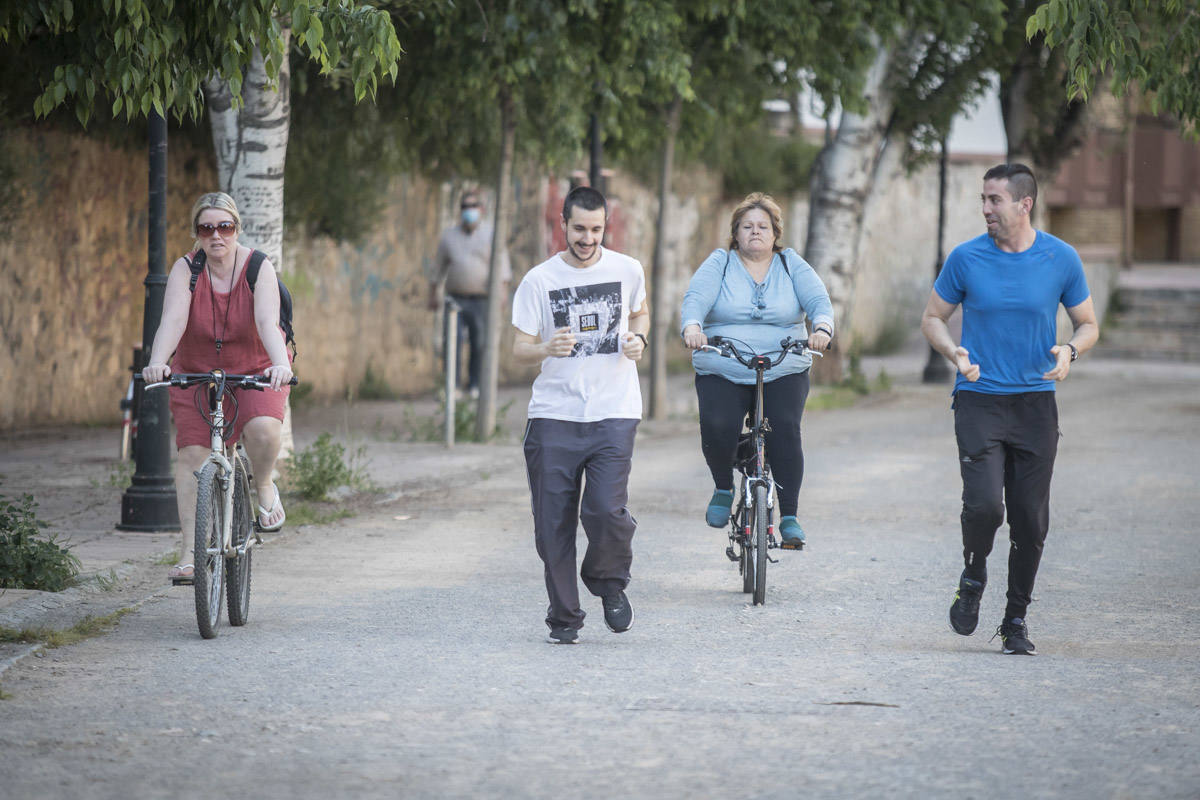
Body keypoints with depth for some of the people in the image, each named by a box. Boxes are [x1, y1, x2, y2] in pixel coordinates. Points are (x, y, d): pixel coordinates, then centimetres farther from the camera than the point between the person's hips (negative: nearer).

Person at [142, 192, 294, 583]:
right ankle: (190, 552, -5)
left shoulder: (259, 269, -16)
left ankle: (264, 486, 3)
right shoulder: (186, 270, -13)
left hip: (256, 372, -2)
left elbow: (267, 322, -31)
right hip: (196, 374, 2)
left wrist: (280, 363, -50)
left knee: (262, 428, -30)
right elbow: (172, 320, -28)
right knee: (191, 455, -9)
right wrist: (157, 362, -47)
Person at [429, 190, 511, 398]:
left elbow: (502, 263, -5)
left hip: (482, 300, -1)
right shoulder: (449, 236, 10)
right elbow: (439, 266, 18)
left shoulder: (491, 234, 2)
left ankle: (474, 386, 14)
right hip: (456, 299, 1)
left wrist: (502, 289, -17)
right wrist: (433, 294, 16)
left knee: (479, 345, 0)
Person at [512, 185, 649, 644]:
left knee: (606, 510, -16)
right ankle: (564, 617, 15)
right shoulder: (539, 280, 0)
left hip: (613, 413, 0)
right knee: (554, 524, 0)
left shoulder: (628, 271, 5)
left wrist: (638, 339, 3)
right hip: (553, 416, 0)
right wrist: (547, 349, -23)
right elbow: (519, 348, -1)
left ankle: (609, 582, 14)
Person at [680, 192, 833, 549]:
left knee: (785, 430, -22)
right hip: (722, 374, -1)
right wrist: (692, 327, -32)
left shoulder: (792, 265, 11)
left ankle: (789, 517, -13)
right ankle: (724, 489, 4)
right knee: (716, 427, -25)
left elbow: (819, 300, -3)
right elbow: (695, 299, -9)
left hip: (783, 374, 1)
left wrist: (822, 329, -26)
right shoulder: (719, 263, 7)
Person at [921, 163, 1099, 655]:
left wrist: (1070, 350, -11)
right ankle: (973, 580, 13)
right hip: (979, 400, -1)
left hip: (1035, 403, 1)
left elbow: (1088, 324, 11)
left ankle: (1016, 620, 17)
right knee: (984, 503, -18)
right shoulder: (966, 258, -1)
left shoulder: (1061, 259, 1)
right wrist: (954, 352, -11)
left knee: (1031, 520, 1)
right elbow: (933, 318, 10)